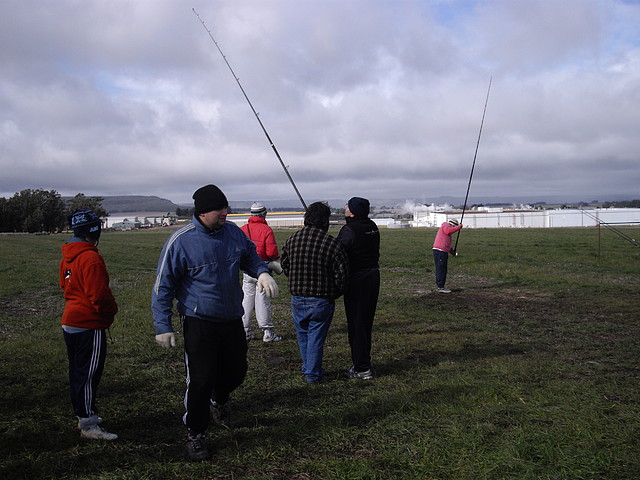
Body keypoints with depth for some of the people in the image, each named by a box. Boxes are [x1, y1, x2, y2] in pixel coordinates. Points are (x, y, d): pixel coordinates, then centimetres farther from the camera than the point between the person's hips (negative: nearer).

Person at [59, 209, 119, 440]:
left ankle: (84, 415, 30)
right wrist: (112, 310, -3)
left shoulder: (67, 257, 11)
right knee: (89, 374, -3)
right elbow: (100, 295, -22)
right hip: (89, 326, -10)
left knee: (78, 372, 17)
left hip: (69, 323, 10)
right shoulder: (91, 258, -19)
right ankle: (89, 425, 4)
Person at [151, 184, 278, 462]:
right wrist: (163, 327, -12)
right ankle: (195, 435, 18)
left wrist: (262, 272, -5)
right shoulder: (181, 241, -15)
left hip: (232, 319, 5)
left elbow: (250, 257, 18)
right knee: (200, 380, -4)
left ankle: (219, 401, 50)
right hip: (199, 323, -5)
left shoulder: (234, 233, -1)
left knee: (236, 371, 17)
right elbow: (163, 286, -9)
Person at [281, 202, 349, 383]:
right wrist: (334, 294, 8)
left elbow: (284, 265, 12)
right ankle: (313, 373, 18)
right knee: (316, 337, 8)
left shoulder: (292, 240, 0)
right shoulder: (332, 244, -13)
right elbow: (342, 274, -9)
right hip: (322, 301, -4)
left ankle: (308, 367, 36)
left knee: (303, 335, 21)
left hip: (297, 299, 4)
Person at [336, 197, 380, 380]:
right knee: (366, 322, 17)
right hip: (373, 276, 8)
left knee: (356, 324, 0)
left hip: (356, 280, -8)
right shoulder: (373, 227, 7)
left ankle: (361, 369, 4)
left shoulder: (349, 231, -18)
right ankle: (364, 363, 27)